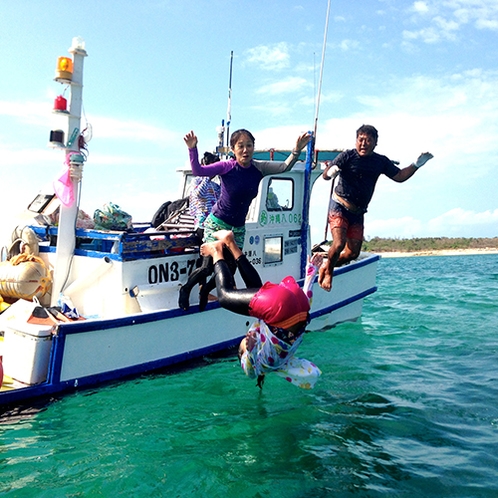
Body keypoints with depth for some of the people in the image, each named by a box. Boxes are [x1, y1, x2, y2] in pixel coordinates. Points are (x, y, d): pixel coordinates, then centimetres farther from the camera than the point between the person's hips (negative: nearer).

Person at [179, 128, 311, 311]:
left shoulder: (259, 168, -4)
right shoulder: (227, 167, -16)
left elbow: (285, 166, -7)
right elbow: (198, 171, -24)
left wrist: (297, 150, -23)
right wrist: (192, 149, -38)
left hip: (238, 228, 5)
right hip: (217, 224, -4)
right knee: (209, 267, -7)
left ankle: (205, 291, 38)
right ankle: (185, 289, 24)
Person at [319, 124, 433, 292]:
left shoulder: (381, 161, 4)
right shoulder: (347, 156, -10)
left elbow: (399, 176, 12)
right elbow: (325, 175, -16)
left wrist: (416, 164, -1)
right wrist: (331, 172, -40)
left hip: (358, 212, 5)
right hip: (339, 206, -5)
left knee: (353, 252, 1)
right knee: (339, 243, -21)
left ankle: (327, 264, 28)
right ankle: (327, 273, 7)